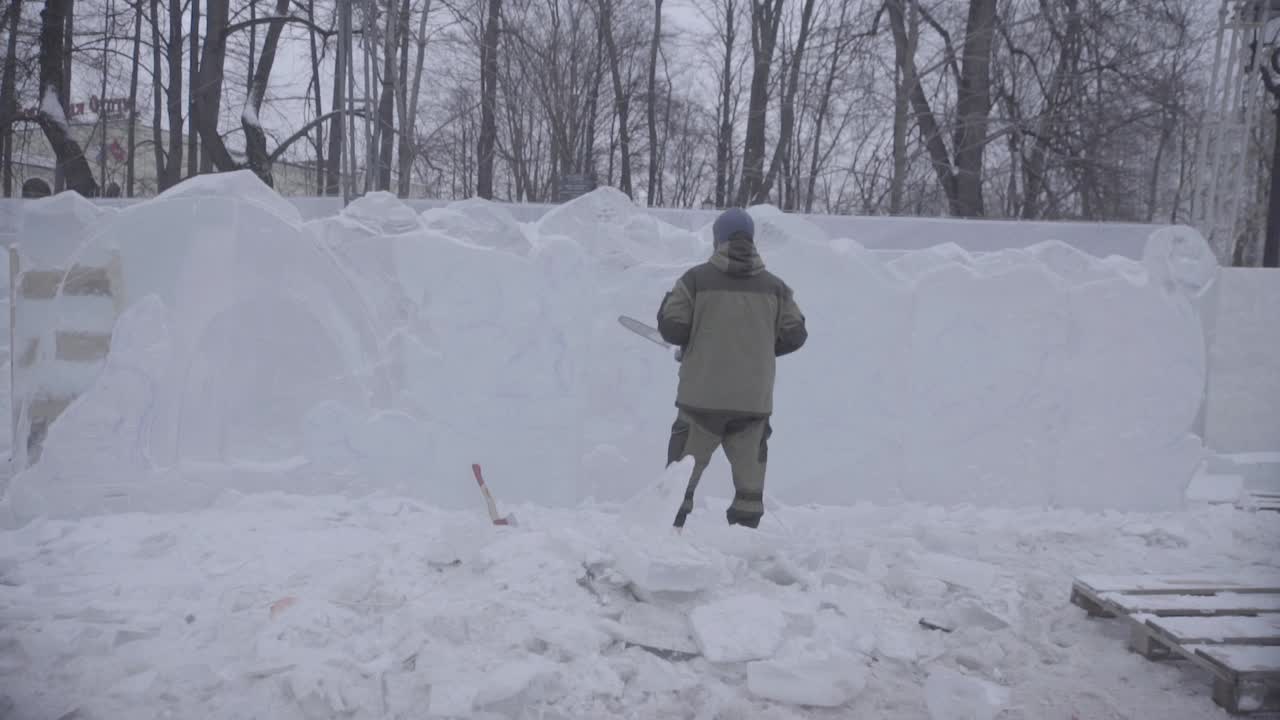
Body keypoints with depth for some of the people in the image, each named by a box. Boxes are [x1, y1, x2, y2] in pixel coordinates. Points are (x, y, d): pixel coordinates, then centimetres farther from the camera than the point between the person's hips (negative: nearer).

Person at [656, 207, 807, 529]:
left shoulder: (696, 279, -4)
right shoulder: (774, 286, 5)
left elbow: (672, 328, -5)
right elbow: (794, 335, 8)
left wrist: (667, 302, 16)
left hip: (703, 394, -2)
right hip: (755, 398, 2)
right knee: (749, 468, 13)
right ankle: (747, 524, 17)